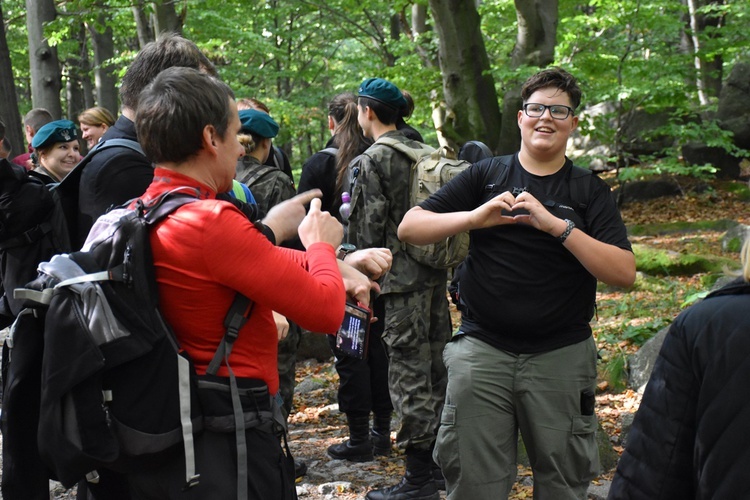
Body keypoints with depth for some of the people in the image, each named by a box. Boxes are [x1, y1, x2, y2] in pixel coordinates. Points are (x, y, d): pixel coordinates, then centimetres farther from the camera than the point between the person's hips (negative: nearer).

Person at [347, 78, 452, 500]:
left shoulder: (371, 161, -11)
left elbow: (370, 227, -12)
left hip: (401, 278, -7)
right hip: (436, 274, 8)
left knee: (409, 374, -3)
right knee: (436, 365, 15)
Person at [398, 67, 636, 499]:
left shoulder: (590, 191, 4)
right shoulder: (486, 176, 7)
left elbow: (625, 273, -9)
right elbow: (409, 227, 1)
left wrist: (559, 227, -19)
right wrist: (474, 217, -15)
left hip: (561, 355, 0)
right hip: (483, 348, 1)